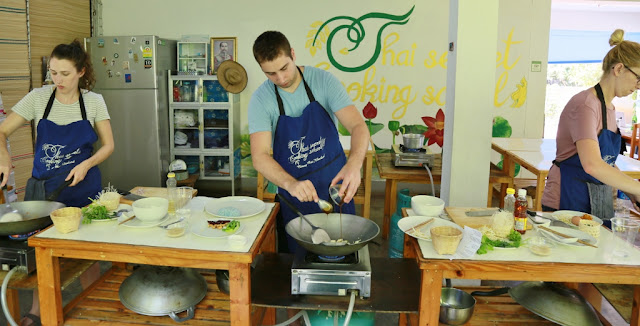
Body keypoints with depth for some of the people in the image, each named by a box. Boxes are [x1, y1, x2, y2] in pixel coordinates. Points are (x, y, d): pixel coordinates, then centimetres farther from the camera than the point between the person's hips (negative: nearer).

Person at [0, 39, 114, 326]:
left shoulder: (94, 101, -4)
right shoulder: (38, 98, -4)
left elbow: (108, 145, 0)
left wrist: (86, 164, -17)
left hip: (82, 185, -1)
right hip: (43, 185, 1)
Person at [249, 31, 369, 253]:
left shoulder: (323, 81, -10)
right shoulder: (261, 100, -10)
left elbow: (358, 126, -17)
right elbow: (259, 156, -18)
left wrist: (354, 164, -38)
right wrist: (291, 184, -37)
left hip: (335, 185, 0)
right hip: (294, 192, 0)